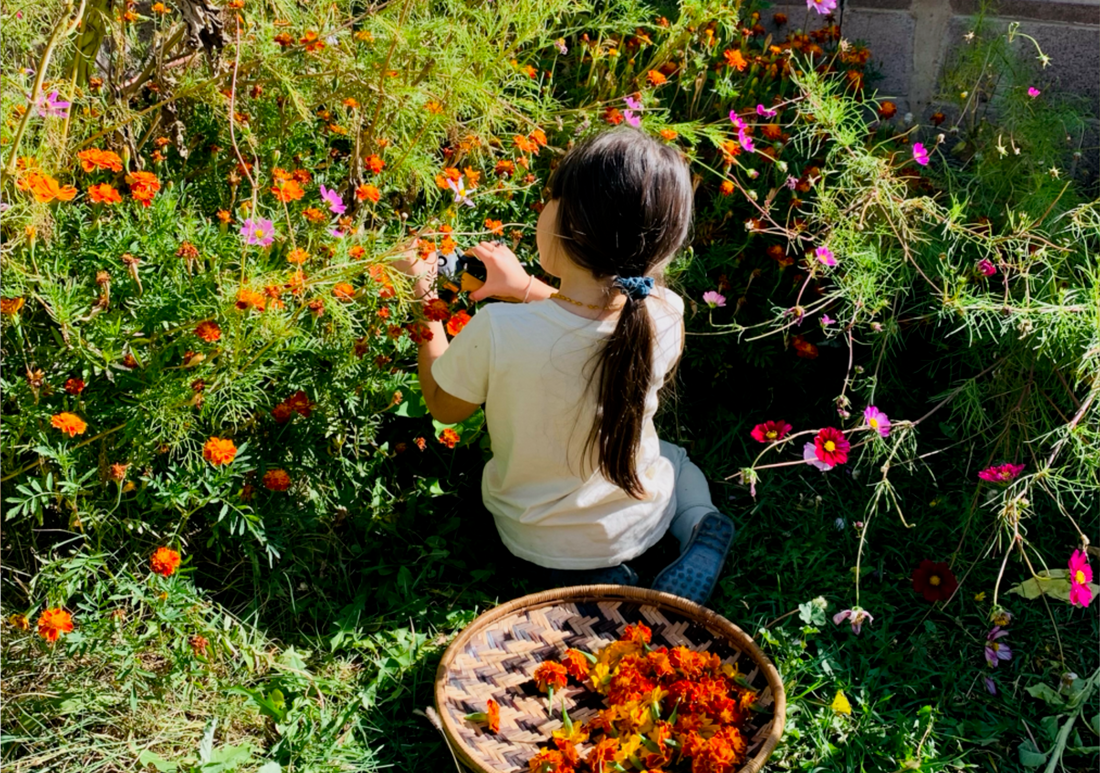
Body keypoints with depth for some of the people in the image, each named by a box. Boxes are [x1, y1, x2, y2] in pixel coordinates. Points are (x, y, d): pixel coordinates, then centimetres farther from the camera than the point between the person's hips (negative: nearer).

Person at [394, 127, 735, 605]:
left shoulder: (496, 330, -35)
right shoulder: (665, 316, -25)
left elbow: (444, 407, -12)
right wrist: (525, 288, 1)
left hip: (534, 538, -1)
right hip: (636, 522, 1)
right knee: (679, 462, 35)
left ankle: (591, 579, 9)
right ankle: (702, 542, 7)